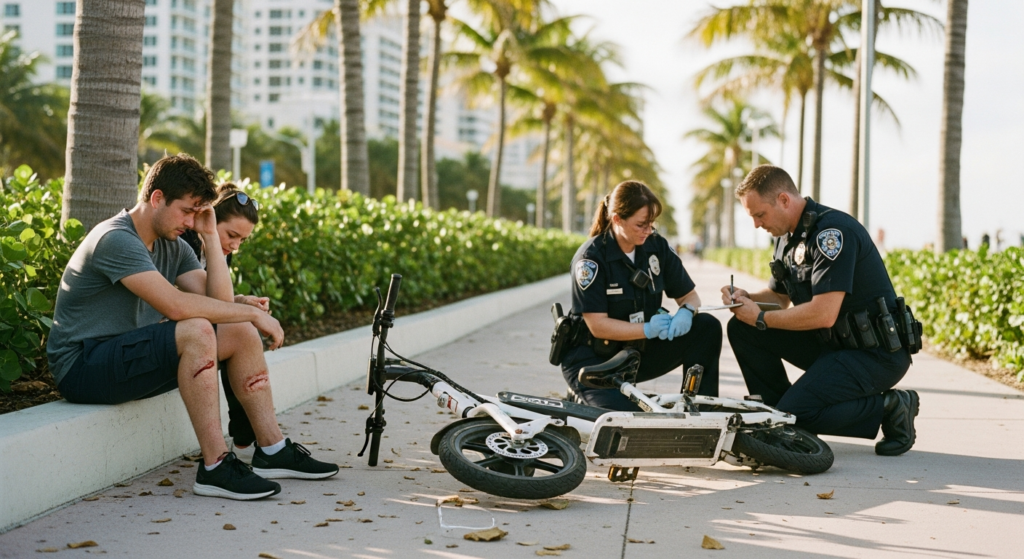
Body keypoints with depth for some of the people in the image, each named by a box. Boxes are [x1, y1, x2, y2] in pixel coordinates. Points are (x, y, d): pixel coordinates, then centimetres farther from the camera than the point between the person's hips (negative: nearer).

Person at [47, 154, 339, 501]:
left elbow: (220, 303, 1)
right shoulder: (117, 240, -19)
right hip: (82, 366, -9)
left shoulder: (173, 246, 10)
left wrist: (210, 236, -4)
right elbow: (175, 305, -31)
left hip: (132, 357, 9)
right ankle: (215, 467, -31)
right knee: (196, 331, -32)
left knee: (242, 333, 1)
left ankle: (272, 451, 4)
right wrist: (253, 313, -24)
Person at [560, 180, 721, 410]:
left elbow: (690, 296, 4)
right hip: (592, 360, -6)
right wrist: (648, 329, -31)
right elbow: (598, 325, -21)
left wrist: (686, 312, -20)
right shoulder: (591, 258, -18)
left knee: (708, 327, -13)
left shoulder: (657, 246, -2)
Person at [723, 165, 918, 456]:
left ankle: (888, 408, -5)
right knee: (742, 329, 0)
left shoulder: (832, 231, -22)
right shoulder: (788, 236, 8)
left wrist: (762, 319, -16)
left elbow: (823, 314, -28)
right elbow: (781, 296, 21)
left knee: (794, 413, -22)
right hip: (832, 344, 9)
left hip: (876, 354, -9)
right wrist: (747, 298, -1)